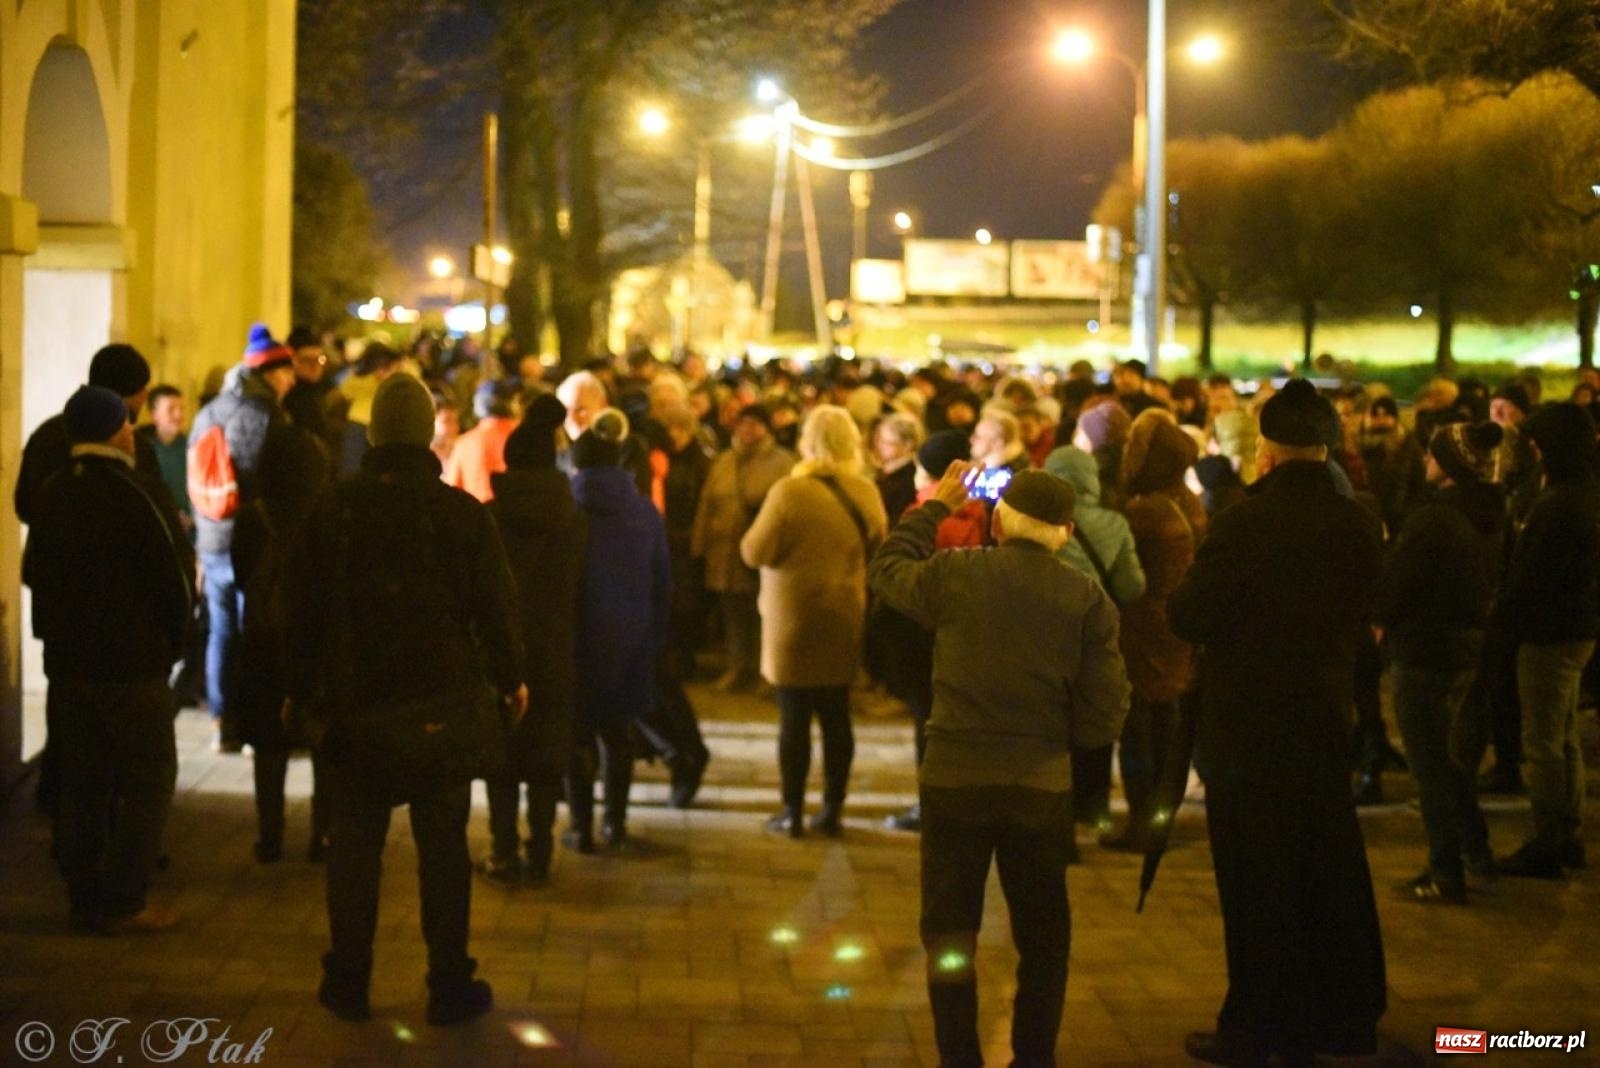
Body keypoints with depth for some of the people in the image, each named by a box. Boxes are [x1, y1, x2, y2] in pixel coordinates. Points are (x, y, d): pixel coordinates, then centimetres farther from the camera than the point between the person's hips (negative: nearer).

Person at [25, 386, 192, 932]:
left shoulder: (50, 495, 4)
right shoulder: (132, 495, -15)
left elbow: (35, 574, 10)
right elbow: (172, 579, -13)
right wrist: (171, 640, 3)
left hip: (67, 659, 6)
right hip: (131, 660, -6)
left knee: (81, 780, 13)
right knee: (148, 779, 3)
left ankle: (85, 899, 16)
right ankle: (124, 901, 1)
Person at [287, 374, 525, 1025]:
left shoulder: (334, 510, -3)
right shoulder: (463, 513, -7)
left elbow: (304, 608, 2)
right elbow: (495, 605, -2)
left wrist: (301, 689, 14)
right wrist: (509, 678, 13)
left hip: (354, 703, 1)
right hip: (442, 703, -1)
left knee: (353, 847, 9)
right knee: (443, 849, 5)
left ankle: (348, 984, 13)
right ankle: (449, 988, 8)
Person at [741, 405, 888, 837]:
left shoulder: (790, 491, -16)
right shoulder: (866, 494, -1)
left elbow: (755, 552, -14)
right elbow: (877, 553, 8)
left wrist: (754, 532, 5)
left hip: (794, 623, -4)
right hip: (845, 623, 4)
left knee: (795, 717, 2)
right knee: (836, 716, 12)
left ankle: (793, 812, 7)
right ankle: (832, 810, 16)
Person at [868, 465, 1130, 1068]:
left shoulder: (954, 575, -8)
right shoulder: (1088, 600, -6)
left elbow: (887, 569, 14)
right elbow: (1104, 719, -5)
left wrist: (935, 508, 24)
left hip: (955, 778, -1)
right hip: (1044, 787, 1)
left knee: (950, 930, 13)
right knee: (1042, 936, 17)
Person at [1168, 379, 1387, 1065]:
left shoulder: (1247, 524, -20)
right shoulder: (1358, 526, -3)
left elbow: (1188, 617, -17)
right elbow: (1362, 611, 9)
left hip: (1247, 727, -5)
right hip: (1325, 718, 5)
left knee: (1257, 884, 4)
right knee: (1333, 876, 15)